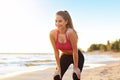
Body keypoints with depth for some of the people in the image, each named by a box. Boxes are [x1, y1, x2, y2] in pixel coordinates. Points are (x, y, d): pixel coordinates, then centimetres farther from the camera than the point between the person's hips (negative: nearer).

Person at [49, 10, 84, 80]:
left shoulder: (70, 32, -35)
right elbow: (56, 52, -14)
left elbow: (75, 51, -26)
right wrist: (58, 68, -10)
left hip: (77, 56, -3)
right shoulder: (52, 34, -23)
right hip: (64, 56, 4)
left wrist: (75, 67, -17)